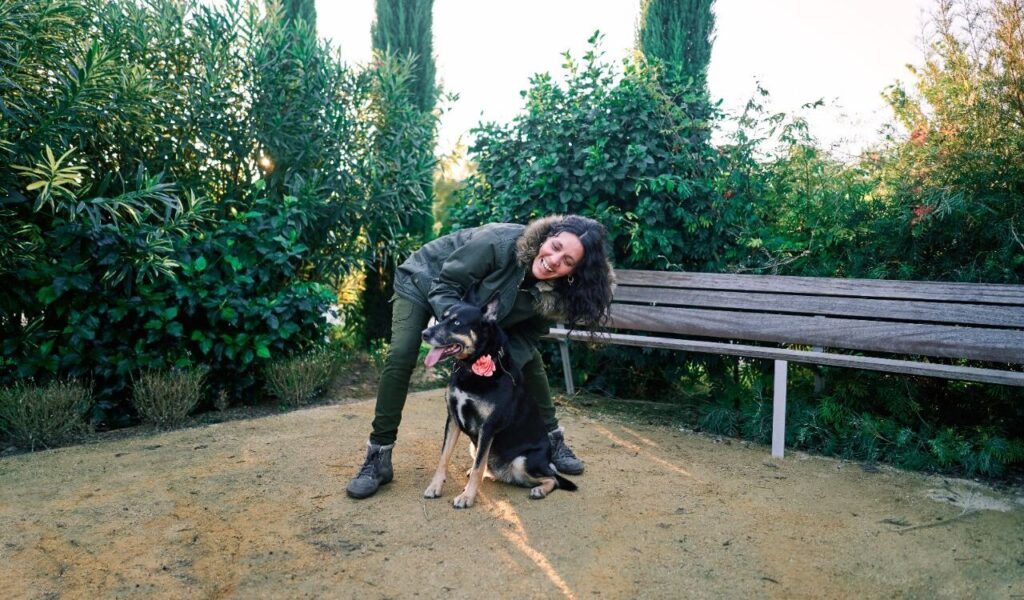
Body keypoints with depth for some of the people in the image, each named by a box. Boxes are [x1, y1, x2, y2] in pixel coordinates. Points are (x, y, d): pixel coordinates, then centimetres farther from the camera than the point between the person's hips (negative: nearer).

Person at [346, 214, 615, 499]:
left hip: (475, 302, 5)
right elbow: (444, 286, -33)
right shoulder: (500, 242, -40)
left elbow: (528, 333, -13)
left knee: (529, 358, -3)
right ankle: (378, 459, -10)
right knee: (400, 358, -21)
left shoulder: (551, 292, -24)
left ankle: (552, 440, 14)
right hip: (423, 282, -4)